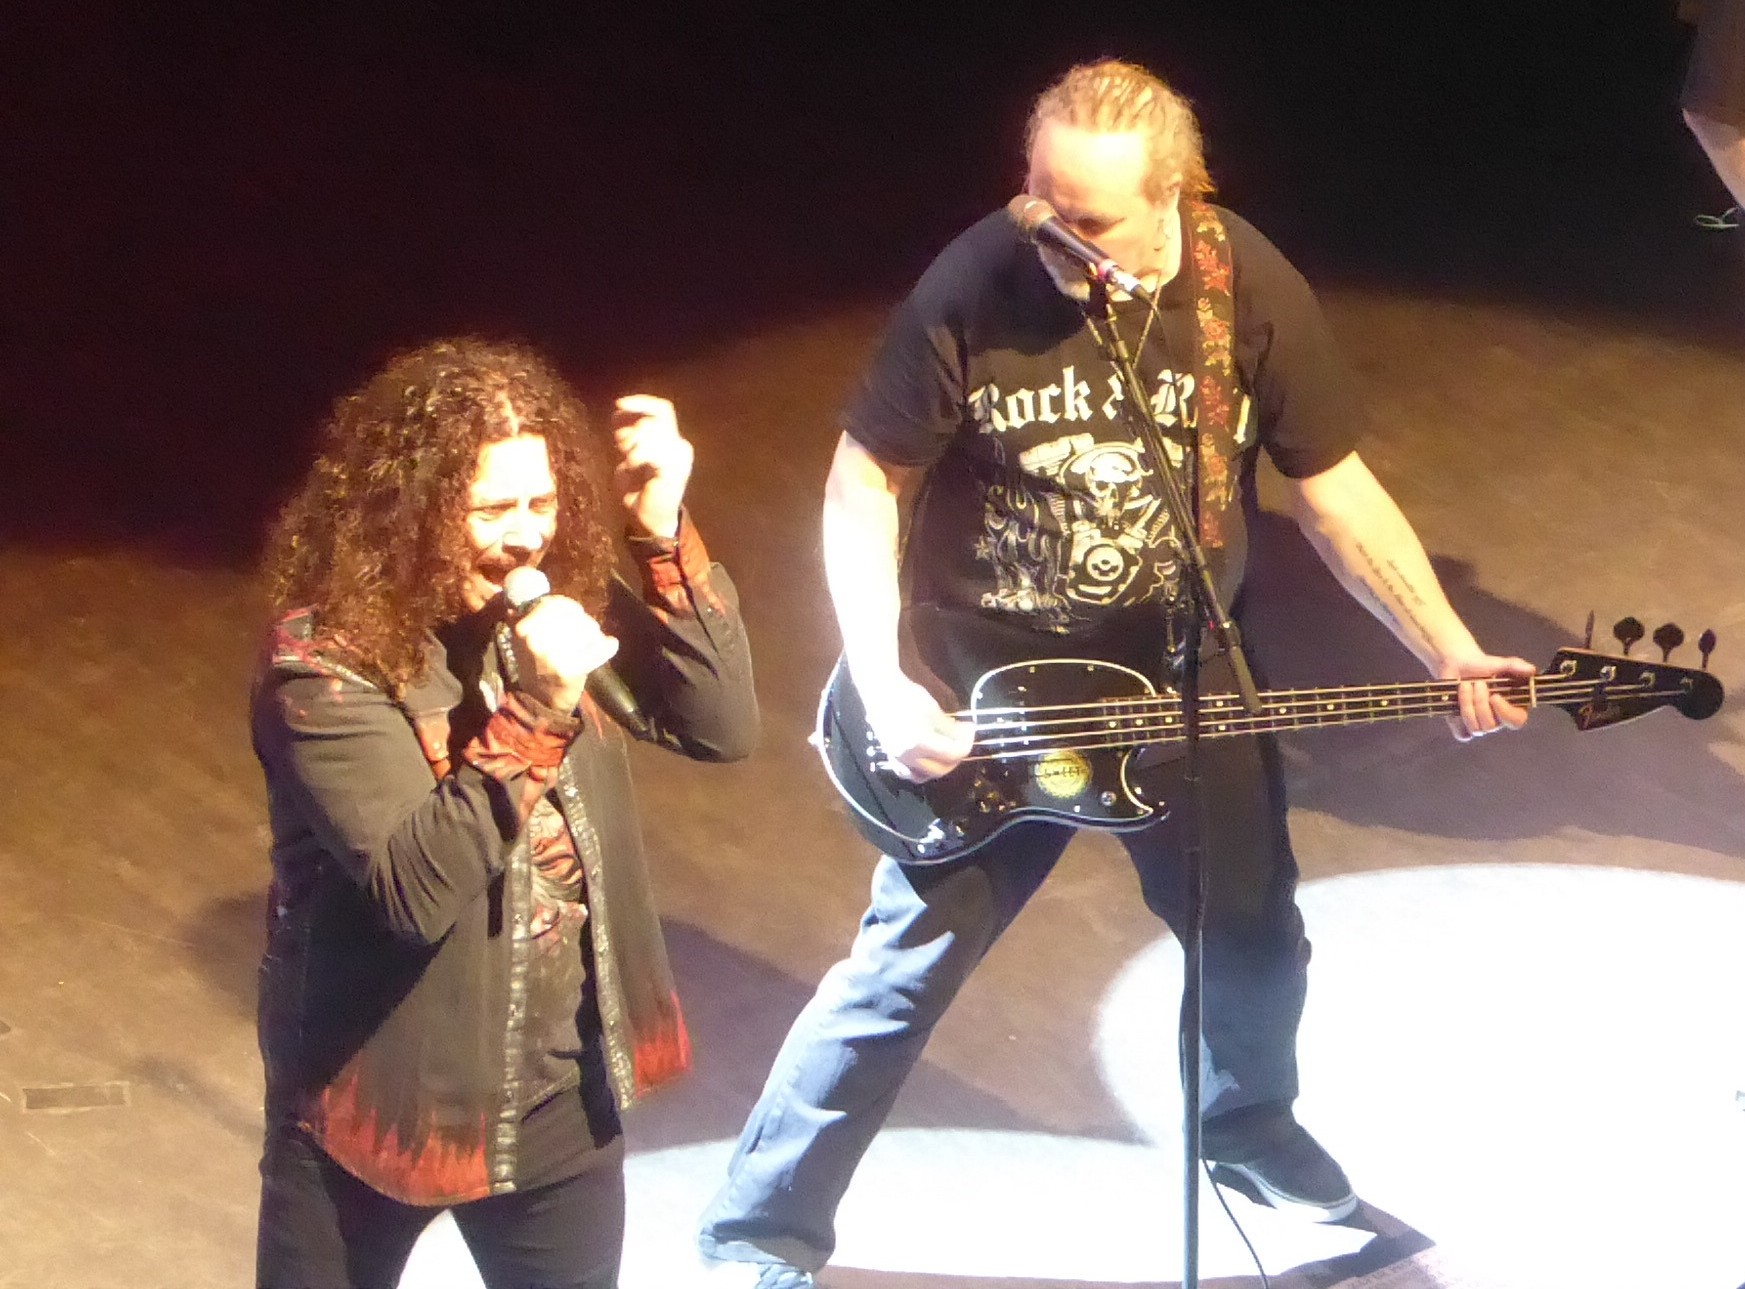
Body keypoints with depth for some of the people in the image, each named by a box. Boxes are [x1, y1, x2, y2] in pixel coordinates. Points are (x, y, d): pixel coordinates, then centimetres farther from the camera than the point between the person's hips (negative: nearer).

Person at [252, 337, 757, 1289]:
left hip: (562, 1092, 5)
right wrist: (535, 713, -36)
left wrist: (664, 532, -19)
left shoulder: (556, 598, -4)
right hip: (387, 1102, -4)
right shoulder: (326, 661, -22)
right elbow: (415, 891, -28)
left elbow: (721, 726, -9)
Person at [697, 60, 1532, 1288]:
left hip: (1179, 672, 3)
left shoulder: (1251, 289, -16)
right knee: (905, 963, -2)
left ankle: (1248, 1118, 48)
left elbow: (1337, 491, -6)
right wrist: (885, 686, -19)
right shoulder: (974, 287, -22)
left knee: (1255, 935, 16)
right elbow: (866, 482, -12)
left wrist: (1451, 653, -16)